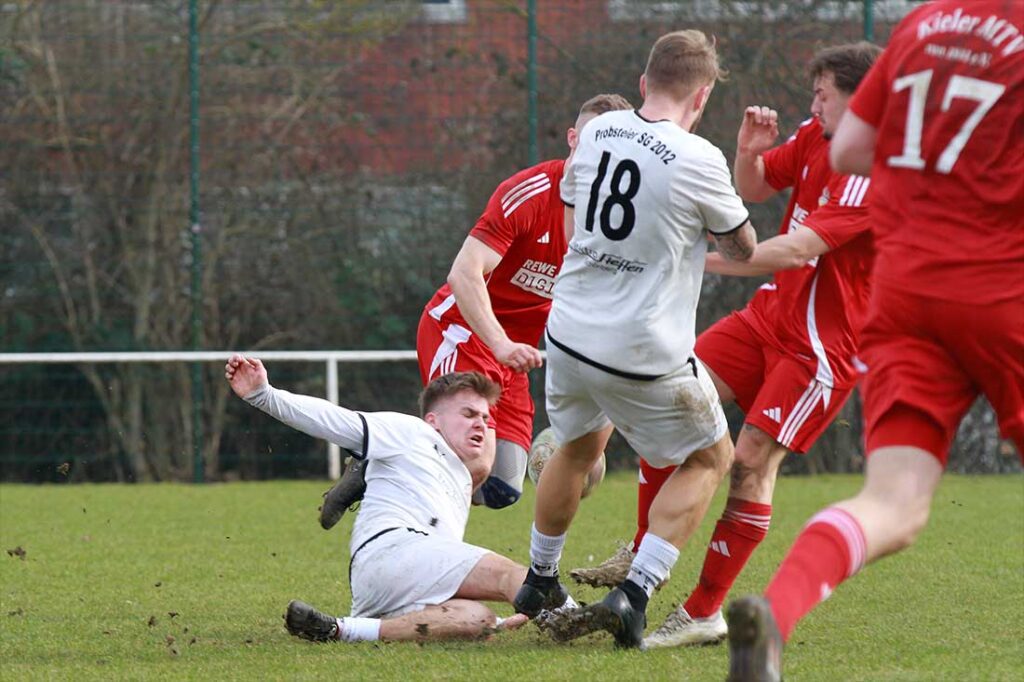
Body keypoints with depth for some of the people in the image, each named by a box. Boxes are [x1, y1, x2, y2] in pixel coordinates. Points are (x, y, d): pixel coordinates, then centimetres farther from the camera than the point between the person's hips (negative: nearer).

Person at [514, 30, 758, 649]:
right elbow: (743, 247, 2)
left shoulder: (597, 133, 1)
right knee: (709, 458, 15)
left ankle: (539, 584, 45)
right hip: (645, 356, -6)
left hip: (570, 335, 6)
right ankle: (633, 595, 2)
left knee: (580, 447, 31)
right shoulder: (699, 161, -16)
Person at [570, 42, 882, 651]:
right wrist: (749, 153, -6)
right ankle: (645, 555, 12)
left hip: (826, 342, -8)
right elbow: (753, 189, 18)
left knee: (753, 459, -15)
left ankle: (705, 612, -6)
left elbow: (798, 249, -30)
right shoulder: (816, 139, 4)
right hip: (772, 312, 8)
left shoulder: (876, 176, -23)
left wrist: (702, 260, -30)